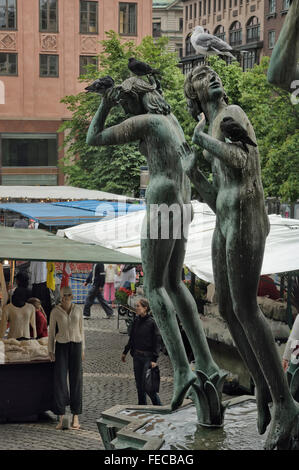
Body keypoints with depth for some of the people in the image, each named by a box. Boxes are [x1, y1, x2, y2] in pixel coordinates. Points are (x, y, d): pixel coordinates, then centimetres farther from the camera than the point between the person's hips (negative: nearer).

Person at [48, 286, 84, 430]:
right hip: (61, 346, -2)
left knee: (76, 379, 1)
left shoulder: (78, 310, 3)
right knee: (60, 379, -6)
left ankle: (76, 416, 7)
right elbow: (51, 332, 1)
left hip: (75, 345, 2)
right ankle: (61, 417, -1)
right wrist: (51, 351, -2)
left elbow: (80, 330, 9)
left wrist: (82, 349, 8)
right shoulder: (55, 311, -3)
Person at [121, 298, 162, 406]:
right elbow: (132, 338, 18)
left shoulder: (152, 322, -14)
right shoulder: (136, 321, 5)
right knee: (139, 383, 11)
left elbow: (157, 341, -13)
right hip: (137, 356, 7)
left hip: (147, 357, -7)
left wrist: (154, 359, -18)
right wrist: (125, 352, 21)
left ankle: (158, 406, 5)